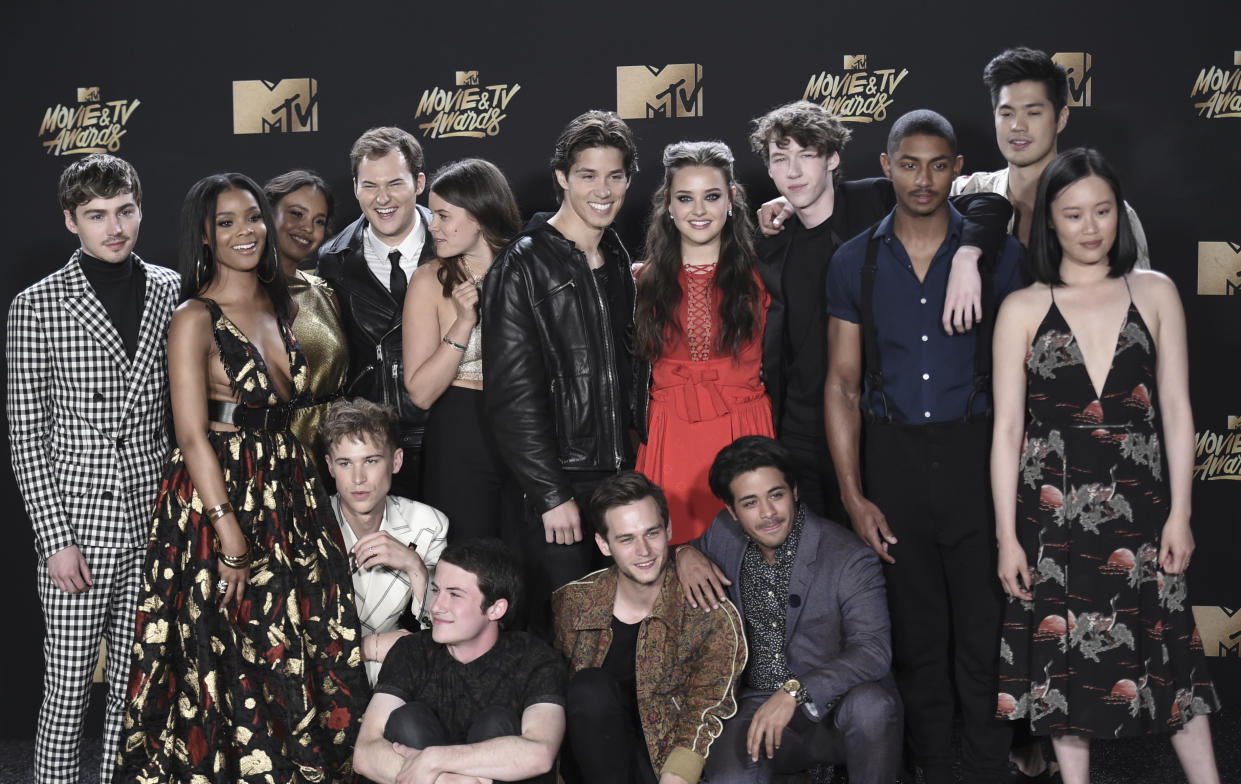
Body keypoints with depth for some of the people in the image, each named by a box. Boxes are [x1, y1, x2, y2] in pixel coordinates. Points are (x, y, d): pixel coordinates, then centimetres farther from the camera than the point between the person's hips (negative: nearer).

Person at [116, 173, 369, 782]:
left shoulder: (278, 305, 12)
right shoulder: (194, 319, -9)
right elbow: (193, 436, -15)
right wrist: (230, 536, -19)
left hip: (287, 491, 7)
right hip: (220, 495, -7)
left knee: (306, 655, 9)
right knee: (236, 665, 0)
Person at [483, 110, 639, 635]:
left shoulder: (619, 263, 14)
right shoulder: (524, 267, -8)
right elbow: (513, 394, -12)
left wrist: (638, 469, 10)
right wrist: (551, 494, -15)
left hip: (621, 477, 6)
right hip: (560, 484, -6)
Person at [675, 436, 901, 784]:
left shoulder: (850, 559, -14)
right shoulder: (726, 534, 2)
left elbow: (873, 651, -24)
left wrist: (795, 691, -36)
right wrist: (685, 554, -5)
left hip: (835, 707, -1)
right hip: (758, 704, 1)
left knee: (871, 703, -36)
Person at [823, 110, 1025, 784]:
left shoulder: (997, 253, 1)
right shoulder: (854, 262, 5)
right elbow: (843, 383, 5)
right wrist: (853, 496, -1)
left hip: (977, 452, -1)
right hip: (894, 457, 2)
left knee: (984, 633, 0)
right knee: (915, 635, 10)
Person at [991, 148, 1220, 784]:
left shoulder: (1155, 293, 5)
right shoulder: (1022, 309, 2)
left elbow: (1177, 410, 5)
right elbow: (1007, 429, 1)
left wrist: (1179, 514, -1)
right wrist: (1007, 535, -3)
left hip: (1138, 505, 1)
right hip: (1054, 510, 0)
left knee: (1168, 655, 4)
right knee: (1065, 660, 6)